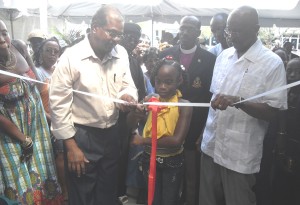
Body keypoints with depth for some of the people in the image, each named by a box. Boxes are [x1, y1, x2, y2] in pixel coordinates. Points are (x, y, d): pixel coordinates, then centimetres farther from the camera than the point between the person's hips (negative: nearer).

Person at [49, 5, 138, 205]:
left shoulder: (121, 54, -1)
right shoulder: (71, 57, -15)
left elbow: (128, 86, 8)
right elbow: (59, 104, -13)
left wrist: (128, 96, -18)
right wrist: (71, 146, -11)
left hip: (112, 134, 5)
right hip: (81, 136, -4)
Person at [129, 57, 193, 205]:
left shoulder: (184, 105, -18)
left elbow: (176, 140, -25)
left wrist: (143, 140, -19)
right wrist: (136, 111, -33)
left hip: (173, 161, -2)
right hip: (149, 159, 3)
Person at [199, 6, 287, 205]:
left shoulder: (273, 63, -9)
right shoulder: (223, 56, 7)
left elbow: (271, 112, -11)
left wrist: (237, 101, -27)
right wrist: (203, 133, 12)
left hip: (241, 154, -5)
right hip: (211, 146, 5)